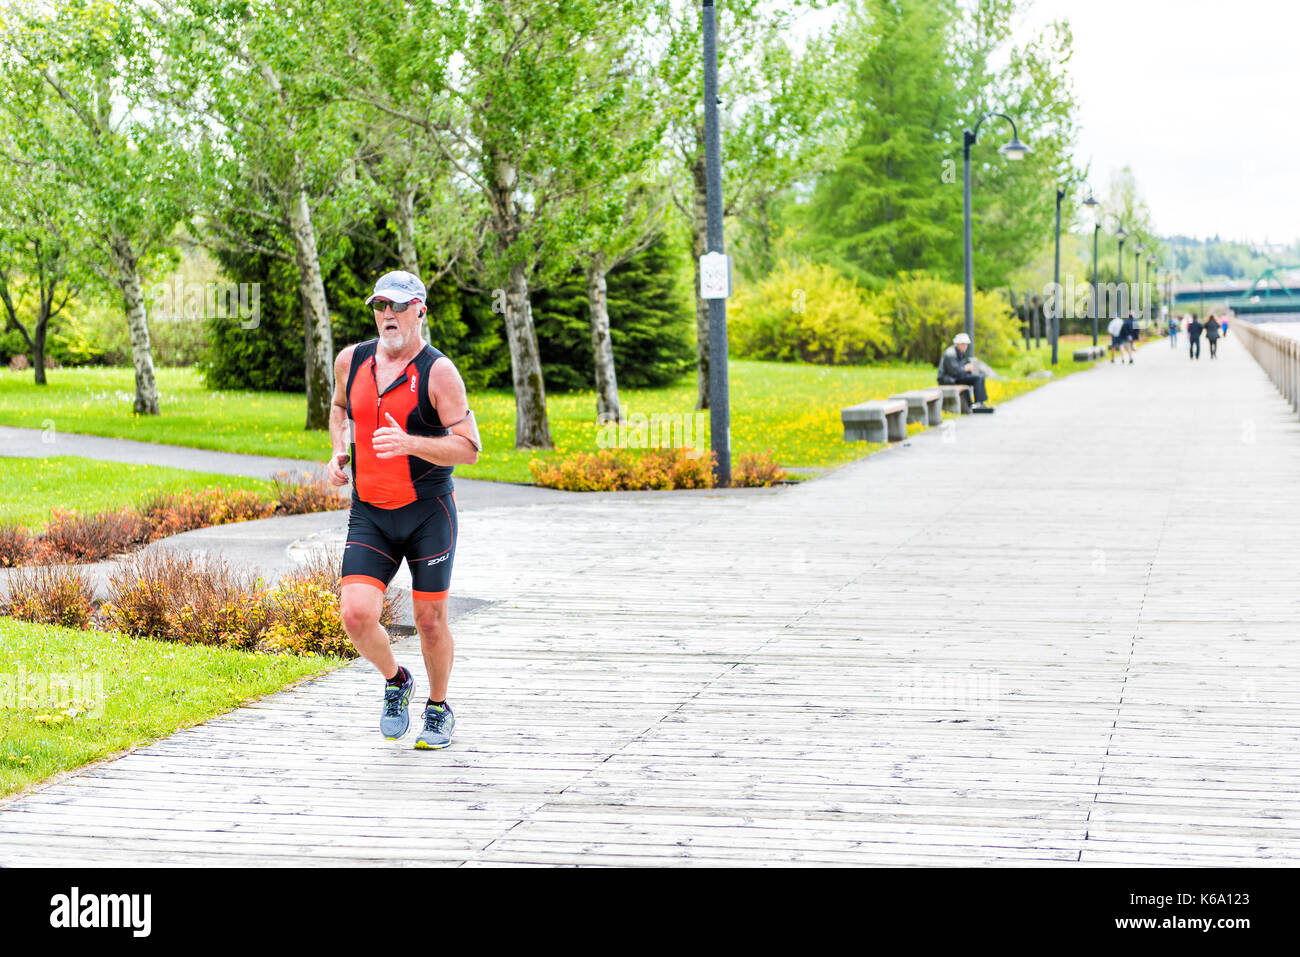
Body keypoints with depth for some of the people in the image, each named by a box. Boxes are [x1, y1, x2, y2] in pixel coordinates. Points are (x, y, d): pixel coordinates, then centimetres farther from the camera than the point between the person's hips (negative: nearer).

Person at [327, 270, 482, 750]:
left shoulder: (438, 372, -11)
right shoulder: (351, 361, 3)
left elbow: (469, 448, -14)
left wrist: (409, 443, -28)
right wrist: (338, 451, 7)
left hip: (428, 512, -3)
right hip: (368, 513, 3)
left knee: (430, 621, 4)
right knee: (356, 615, -13)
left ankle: (438, 708, 29)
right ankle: (395, 681, 18)